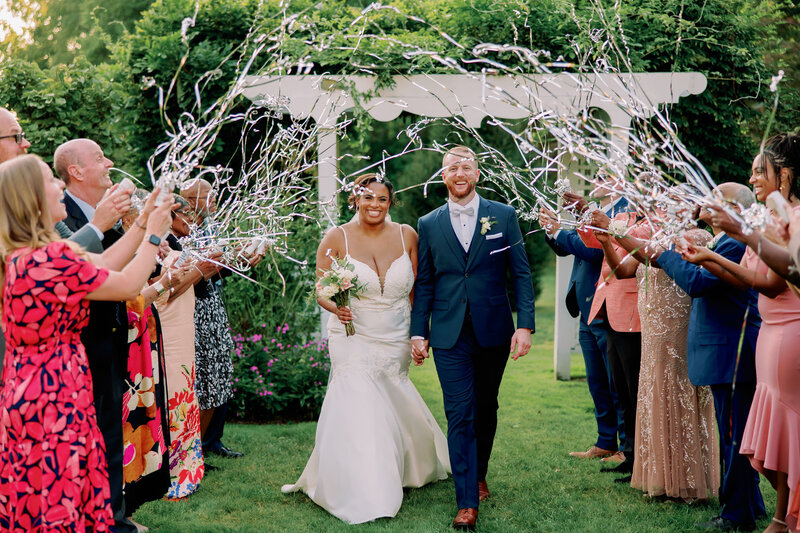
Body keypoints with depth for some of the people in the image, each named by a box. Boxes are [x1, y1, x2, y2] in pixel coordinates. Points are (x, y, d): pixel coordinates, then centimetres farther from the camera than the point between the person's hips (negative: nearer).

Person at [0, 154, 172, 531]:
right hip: (54, 405, -9)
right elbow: (127, 285, -11)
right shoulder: (51, 259, -23)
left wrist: (142, 224, 15)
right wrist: (153, 234, 2)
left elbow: (99, 268, 11)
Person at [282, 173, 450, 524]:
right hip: (353, 340, -3)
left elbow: (417, 290, 7)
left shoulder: (407, 236, 1)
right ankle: (364, 498, -5)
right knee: (359, 410, -12)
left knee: (394, 410, 11)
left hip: (396, 341, 3)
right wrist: (336, 307, -23)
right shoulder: (337, 238, -6)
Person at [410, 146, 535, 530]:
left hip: (494, 332, 1)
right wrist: (418, 332, 3)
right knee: (459, 416, -5)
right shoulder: (428, 225, 6)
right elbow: (424, 283, 8)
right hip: (450, 336, 0)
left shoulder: (504, 217, 2)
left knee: (485, 410, 15)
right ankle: (467, 502, -2)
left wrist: (524, 325, -8)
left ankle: (478, 474, 37)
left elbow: (521, 274, 1)